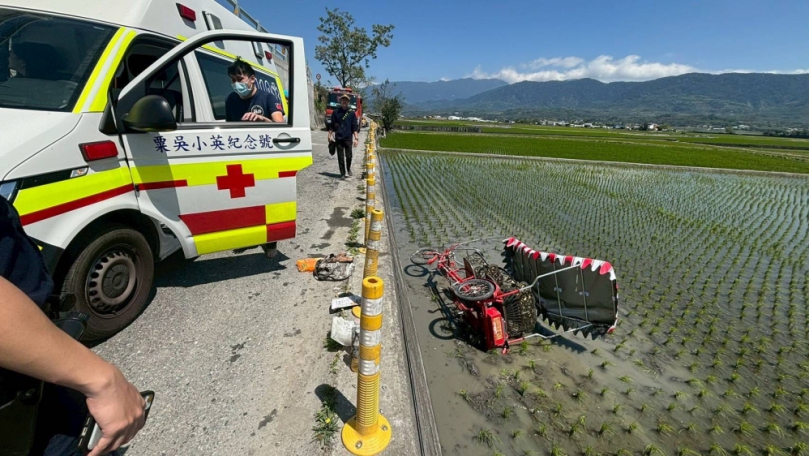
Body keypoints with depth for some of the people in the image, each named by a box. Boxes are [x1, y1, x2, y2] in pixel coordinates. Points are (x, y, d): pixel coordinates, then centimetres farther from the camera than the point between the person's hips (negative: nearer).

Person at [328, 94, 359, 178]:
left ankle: (348, 170, 27)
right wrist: (330, 135, 5)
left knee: (349, 156, 1)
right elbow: (332, 125, 11)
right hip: (338, 138, 1)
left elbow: (355, 127, 3)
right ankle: (342, 173, 10)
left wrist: (356, 138, -5)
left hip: (348, 138, 0)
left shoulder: (351, 113, 5)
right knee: (340, 157, 1)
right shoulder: (335, 112, 7)